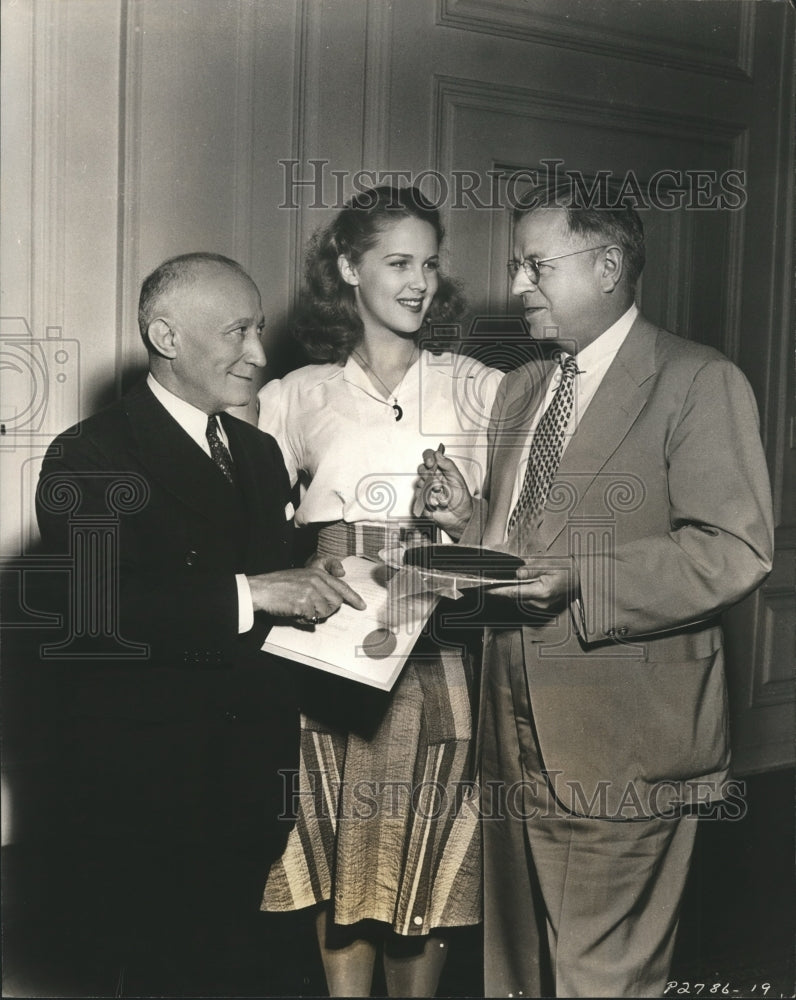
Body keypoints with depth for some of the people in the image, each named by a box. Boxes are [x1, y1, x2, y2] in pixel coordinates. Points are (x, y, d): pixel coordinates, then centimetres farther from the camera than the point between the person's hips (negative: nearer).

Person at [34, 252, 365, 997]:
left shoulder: (260, 454, 14)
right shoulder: (90, 458, -10)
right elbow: (93, 610, -23)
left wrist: (309, 587, -4)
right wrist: (249, 595, -28)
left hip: (252, 789, 6)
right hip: (142, 797, -6)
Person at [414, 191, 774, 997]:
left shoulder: (699, 383, -9)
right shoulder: (521, 388, 15)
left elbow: (735, 553, -17)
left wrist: (583, 583, -26)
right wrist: (468, 516, 1)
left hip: (622, 744, -7)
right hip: (517, 736, 8)